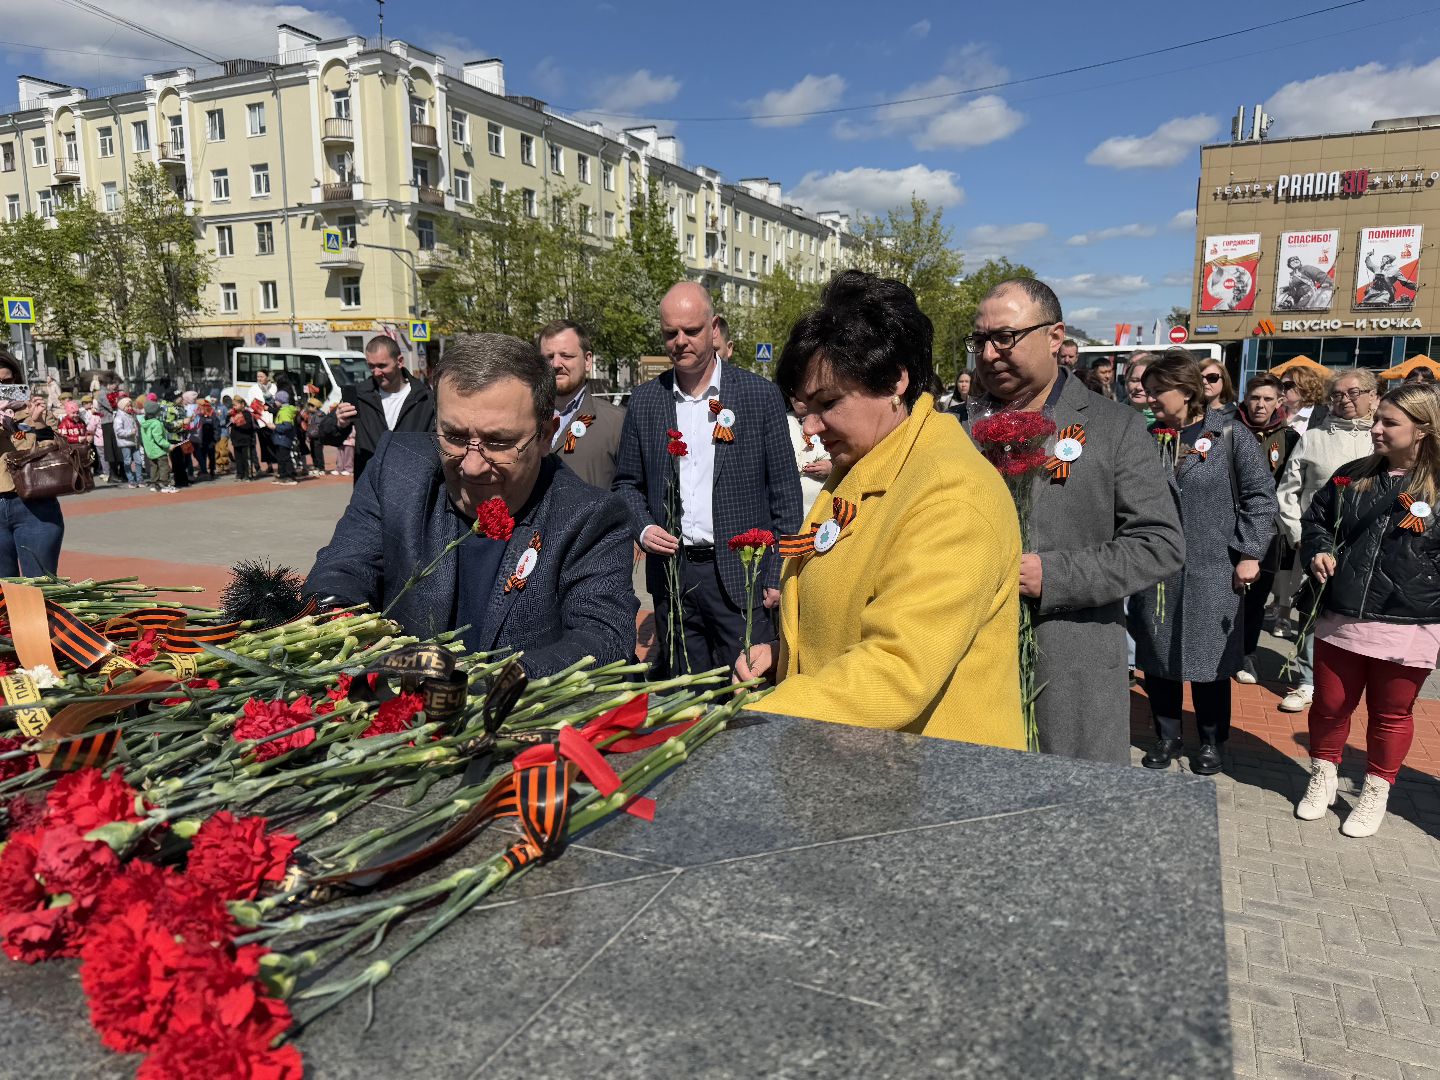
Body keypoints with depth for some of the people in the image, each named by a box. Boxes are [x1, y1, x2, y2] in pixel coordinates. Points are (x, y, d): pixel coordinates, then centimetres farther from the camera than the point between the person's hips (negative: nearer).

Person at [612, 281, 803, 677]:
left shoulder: (761, 395, -2)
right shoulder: (644, 400, 6)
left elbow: (784, 493, -2)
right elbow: (627, 482, 14)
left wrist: (778, 576, -6)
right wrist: (643, 527, -5)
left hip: (740, 575, -3)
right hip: (671, 572, 3)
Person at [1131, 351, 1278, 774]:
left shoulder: (1229, 435, -5)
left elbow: (1260, 496, -3)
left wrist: (1249, 553, -5)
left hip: (1212, 572, -3)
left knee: (1208, 661, 9)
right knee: (1157, 659, 10)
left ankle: (1211, 742, 28)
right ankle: (1166, 737, 28)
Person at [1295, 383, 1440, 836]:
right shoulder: (1351, 476, 5)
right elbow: (1315, 518, 17)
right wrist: (1318, 551, -2)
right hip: (1341, 617, 3)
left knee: (1391, 714, 13)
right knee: (1330, 704, 12)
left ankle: (1376, 793, 31)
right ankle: (1322, 778, 33)